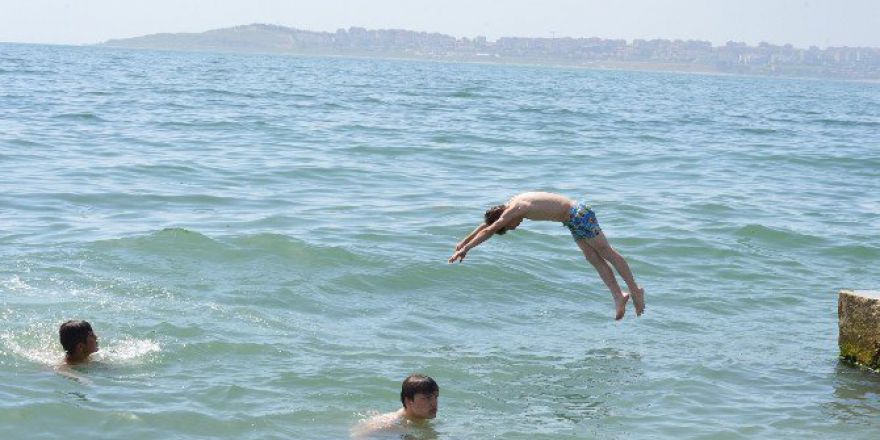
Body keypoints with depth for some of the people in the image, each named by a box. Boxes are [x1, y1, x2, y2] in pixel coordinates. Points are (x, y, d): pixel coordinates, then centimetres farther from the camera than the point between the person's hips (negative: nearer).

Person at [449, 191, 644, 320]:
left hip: (578, 214, -9)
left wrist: (465, 249, -18)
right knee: (594, 259, 6)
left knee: (607, 253, -2)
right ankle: (618, 296, 5)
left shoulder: (514, 209, -20)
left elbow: (488, 231, -21)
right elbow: (486, 224, 18)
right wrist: (464, 242, 21)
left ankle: (635, 289, 5)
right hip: (574, 219, 9)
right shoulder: (513, 204, 7)